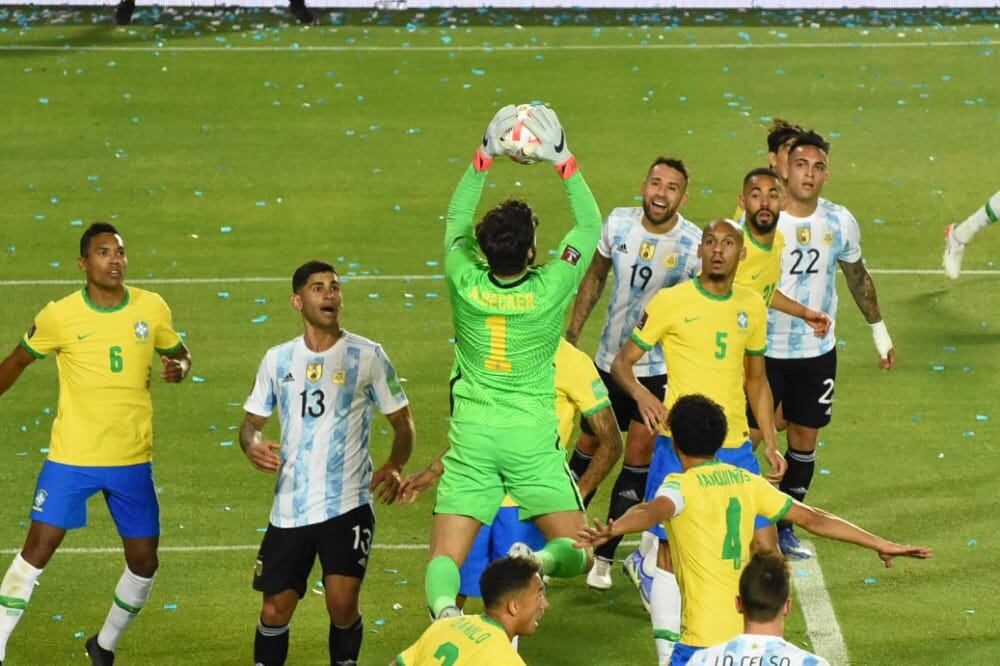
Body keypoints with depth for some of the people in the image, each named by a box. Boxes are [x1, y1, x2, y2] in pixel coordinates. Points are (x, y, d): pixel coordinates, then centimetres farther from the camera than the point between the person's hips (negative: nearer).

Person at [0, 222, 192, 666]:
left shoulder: (152, 308, -2)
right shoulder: (59, 316, -8)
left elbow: (180, 354, 14)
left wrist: (178, 369, -9)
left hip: (133, 461, 3)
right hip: (71, 458, -3)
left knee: (144, 563, 6)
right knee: (36, 553, -7)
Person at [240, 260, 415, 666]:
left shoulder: (367, 356, -1)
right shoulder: (278, 359, 8)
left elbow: (402, 422, 4)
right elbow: (251, 421, 15)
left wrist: (394, 467, -15)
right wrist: (252, 445, -9)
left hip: (348, 506, -3)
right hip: (289, 509, 3)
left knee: (342, 605, -14)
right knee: (274, 612, 3)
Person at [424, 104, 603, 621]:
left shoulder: (466, 284, -5)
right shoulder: (549, 289, -8)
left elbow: (456, 219, 15)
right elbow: (590, 224, 7)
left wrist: (483, 160, 17)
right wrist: (564, 162, 9)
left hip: (472, 433, 1)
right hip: (533, 438, -1)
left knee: (445, 558, -1)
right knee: (579, 554, 4)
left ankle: (443, 605, -35)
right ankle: (540, 559, -30)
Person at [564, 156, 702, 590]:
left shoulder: (695, 245, -16)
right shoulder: (618, 224, -7)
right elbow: (595, 277, 9)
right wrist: (571, 335, 9)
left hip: (660, 370, -3)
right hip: (608, 360, 3)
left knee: (639, 457, -1)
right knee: (588, 445, 14)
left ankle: (605, 556, 11)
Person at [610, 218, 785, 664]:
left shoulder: (753, 307, 9)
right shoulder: (670, 302, -5)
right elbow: (621, 362, -3)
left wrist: (770, 443, 11)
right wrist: (641, 394, -23)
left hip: (737, 447, 4)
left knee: (763, 542, 2)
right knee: (672, 550, -3)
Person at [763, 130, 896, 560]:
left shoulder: (840, 222, -3)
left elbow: (858, 277, 13)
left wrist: (880, 331, 19)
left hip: (817, 352, 3)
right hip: (764, 349, -3)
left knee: (805, 438, 9)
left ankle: (784, 527, 23)